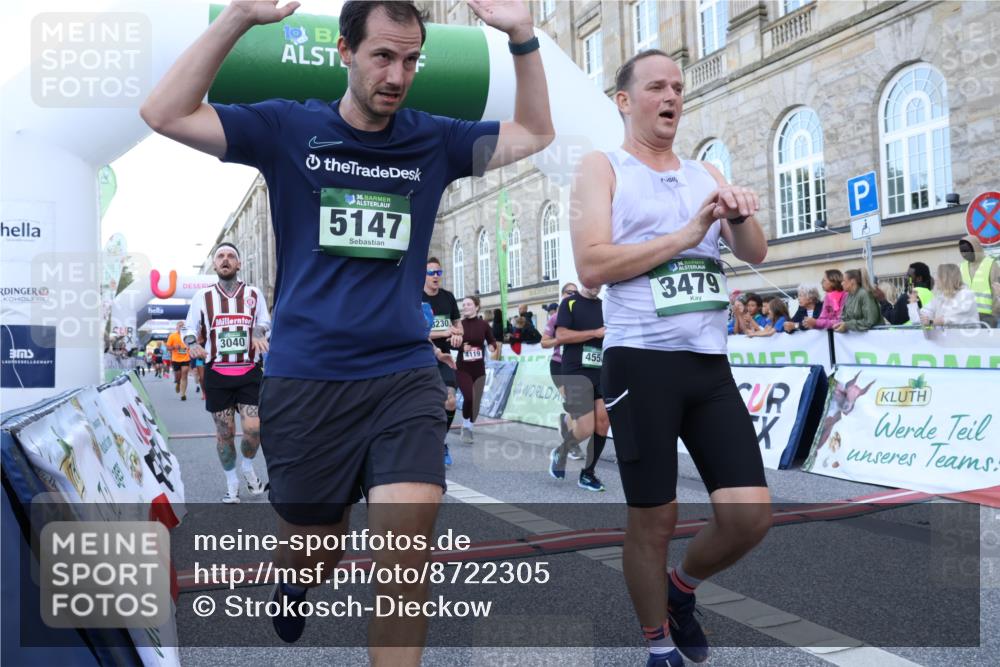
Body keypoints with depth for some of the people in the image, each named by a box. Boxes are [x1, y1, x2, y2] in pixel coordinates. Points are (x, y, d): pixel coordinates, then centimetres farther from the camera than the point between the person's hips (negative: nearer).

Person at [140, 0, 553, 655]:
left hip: (405, 375, 1)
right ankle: (293, 583, 53)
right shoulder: (288, 128, 0)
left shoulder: (433, 139, 6)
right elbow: (165, 114, -7)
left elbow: (535, 134, 9)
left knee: (408, 557, -12)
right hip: (304, 381, -1)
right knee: (316, 551, 15)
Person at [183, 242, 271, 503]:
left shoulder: (254, 294, 4)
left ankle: (248, 468, 24)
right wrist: (193, 344, -12)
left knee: (253, 430, -8)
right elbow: (189, 328, 10)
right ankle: (232, 484, 24)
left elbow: (265, 324, 12)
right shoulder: (202, 296, 3)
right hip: (217, 374, 0)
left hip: (249, 373, 0)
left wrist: (260, 333, -11)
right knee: (224, 432, 6)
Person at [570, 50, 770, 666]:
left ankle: (681, 590, 31)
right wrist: (687, 234, -14)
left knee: (752, 516, 1)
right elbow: (592, 267, -12)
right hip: (641, 364, -5)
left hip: (711, 365, 5)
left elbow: (756, 255, 10)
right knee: (654, 520, 4)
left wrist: (740, 216, -11)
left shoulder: (706, 173, 17)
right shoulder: (602, 169, 2)